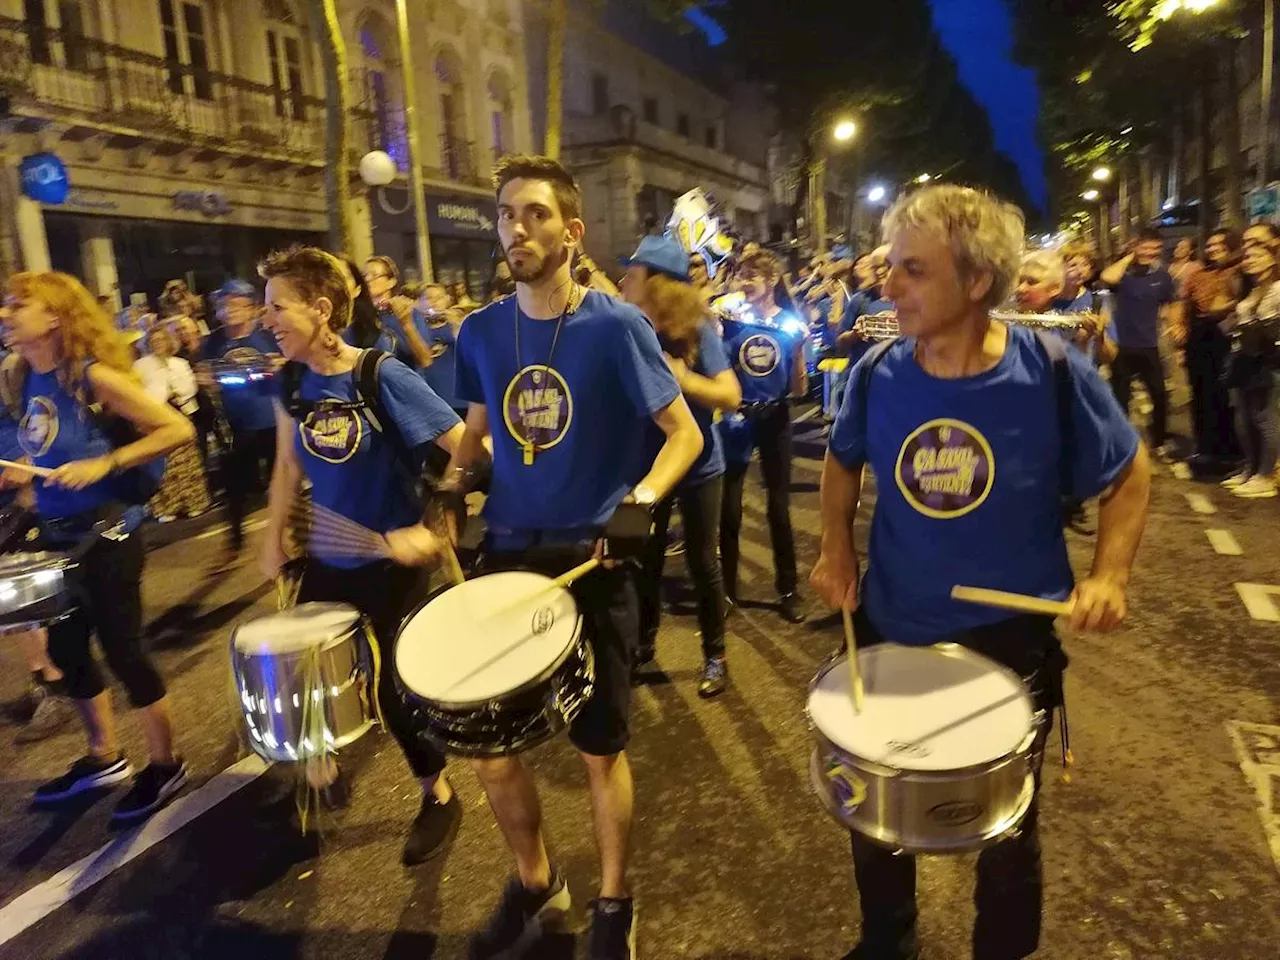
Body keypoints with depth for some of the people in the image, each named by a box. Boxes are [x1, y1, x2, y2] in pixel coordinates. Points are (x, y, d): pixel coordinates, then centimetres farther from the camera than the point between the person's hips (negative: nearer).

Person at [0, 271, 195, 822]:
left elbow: (178, 429, -21)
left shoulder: (92, 375, -17)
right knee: (66, 650, 17)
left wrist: (105, 464, -25)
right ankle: (103, 759, 36)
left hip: (106, 533, -8)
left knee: (120, 650, 0)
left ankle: (165, 765, 18)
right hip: (56, 535, 8)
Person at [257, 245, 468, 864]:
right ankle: (319, 776, 44)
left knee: (397, 688, 4)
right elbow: (289, 466, 13)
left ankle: (439, 798, 30)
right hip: (327, 559, 6)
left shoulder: (383, 376, -20)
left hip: (392, 562, -6)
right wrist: (273, 538, 8)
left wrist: (432, 530, -25)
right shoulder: (292, 383, -1)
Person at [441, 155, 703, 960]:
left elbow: (685, 434, -7)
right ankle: (535, 882, 41)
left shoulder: (616, 326, -11)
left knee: (601, 748, 9)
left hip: (593, 560, -4)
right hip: (506, 555, 5)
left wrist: (641, 495, -24)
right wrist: (455, 485, -4)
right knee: (485, 742, 13)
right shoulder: (481, 331, 3)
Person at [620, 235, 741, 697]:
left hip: (698, 467, -3)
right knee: (646, 559, 14)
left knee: (701, 562, 6)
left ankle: (715, 657, 24)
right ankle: (644, 642, 35)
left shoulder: (697, 332, -14)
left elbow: (731, 396, -20)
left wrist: (684, 378, -33)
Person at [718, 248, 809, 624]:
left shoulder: (791, 324, -1)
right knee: (729, 507, 5)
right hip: (736, 417, 0)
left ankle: (788, 589, 20)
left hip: (775, 418, 0)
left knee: (779, 506, 7)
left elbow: (799, 388, -2)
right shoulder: (731, 320, -1)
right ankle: (727, 586, 21)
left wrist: (799, 348, -16)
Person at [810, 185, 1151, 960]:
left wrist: (1110, 575, -15)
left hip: (1011, 640, -2)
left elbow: (1130, 472, -3)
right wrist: (837, 547, -5)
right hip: (890, 632, 3)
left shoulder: (1052, 374, -17)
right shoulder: (877, 374, -11)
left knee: (1006, 832, 20)